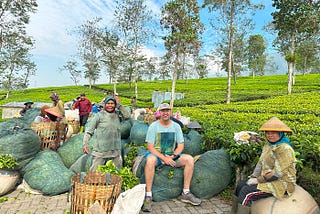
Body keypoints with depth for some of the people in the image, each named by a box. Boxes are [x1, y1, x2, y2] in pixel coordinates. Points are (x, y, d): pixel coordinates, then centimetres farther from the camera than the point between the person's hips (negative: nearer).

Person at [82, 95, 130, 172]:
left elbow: (127, 116, -7)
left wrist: (119, 105, -5)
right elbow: (89, 131, -1)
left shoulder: (118, 115, 9)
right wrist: (85, 144, -11)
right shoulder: (99, 115, -1)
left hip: (115, 152, 4)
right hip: (100, 151, -3)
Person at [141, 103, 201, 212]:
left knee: (189, 159, -18)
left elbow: (181, 145, 3)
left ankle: (186, 193, -8)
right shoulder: (153, 126, -7)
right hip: (156, 154, -3)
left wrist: (172, 156, -15)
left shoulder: (176, 126, 3)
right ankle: (148, 196, -27)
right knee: (150, 160, -37)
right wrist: (163, 158, -22)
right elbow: (150, 147, -11)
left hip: (172, 155, 4)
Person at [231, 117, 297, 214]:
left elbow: (277, 173, -25)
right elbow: (260, 162, 8)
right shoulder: (268, 145, 6)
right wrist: (253, 177, -5)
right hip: (267, 178, 9)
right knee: (240, 185, 3)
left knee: (246, 192, -20)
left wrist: (258, 180, -18)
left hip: (281, 183, -9)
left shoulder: (285, 149, -22)